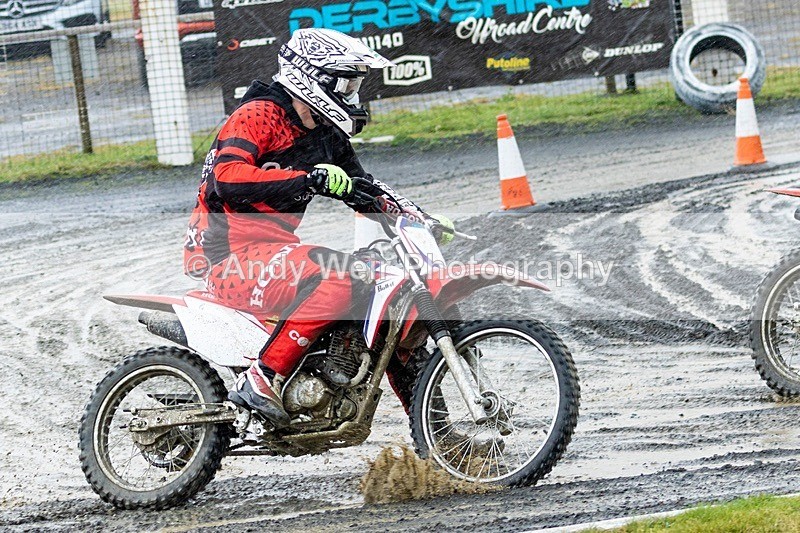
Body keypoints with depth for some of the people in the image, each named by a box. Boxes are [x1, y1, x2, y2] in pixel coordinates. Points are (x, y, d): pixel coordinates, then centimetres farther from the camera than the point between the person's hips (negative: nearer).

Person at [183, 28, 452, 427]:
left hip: (271, 252, 10)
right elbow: (228, 178, -27)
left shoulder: (325, 135, 16)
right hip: (231, 256, -10)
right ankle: (261, 378, -29)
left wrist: (418, 217, 10)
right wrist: (309, 179, -33)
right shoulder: (259, 115, -11)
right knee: (334, 280, -31)